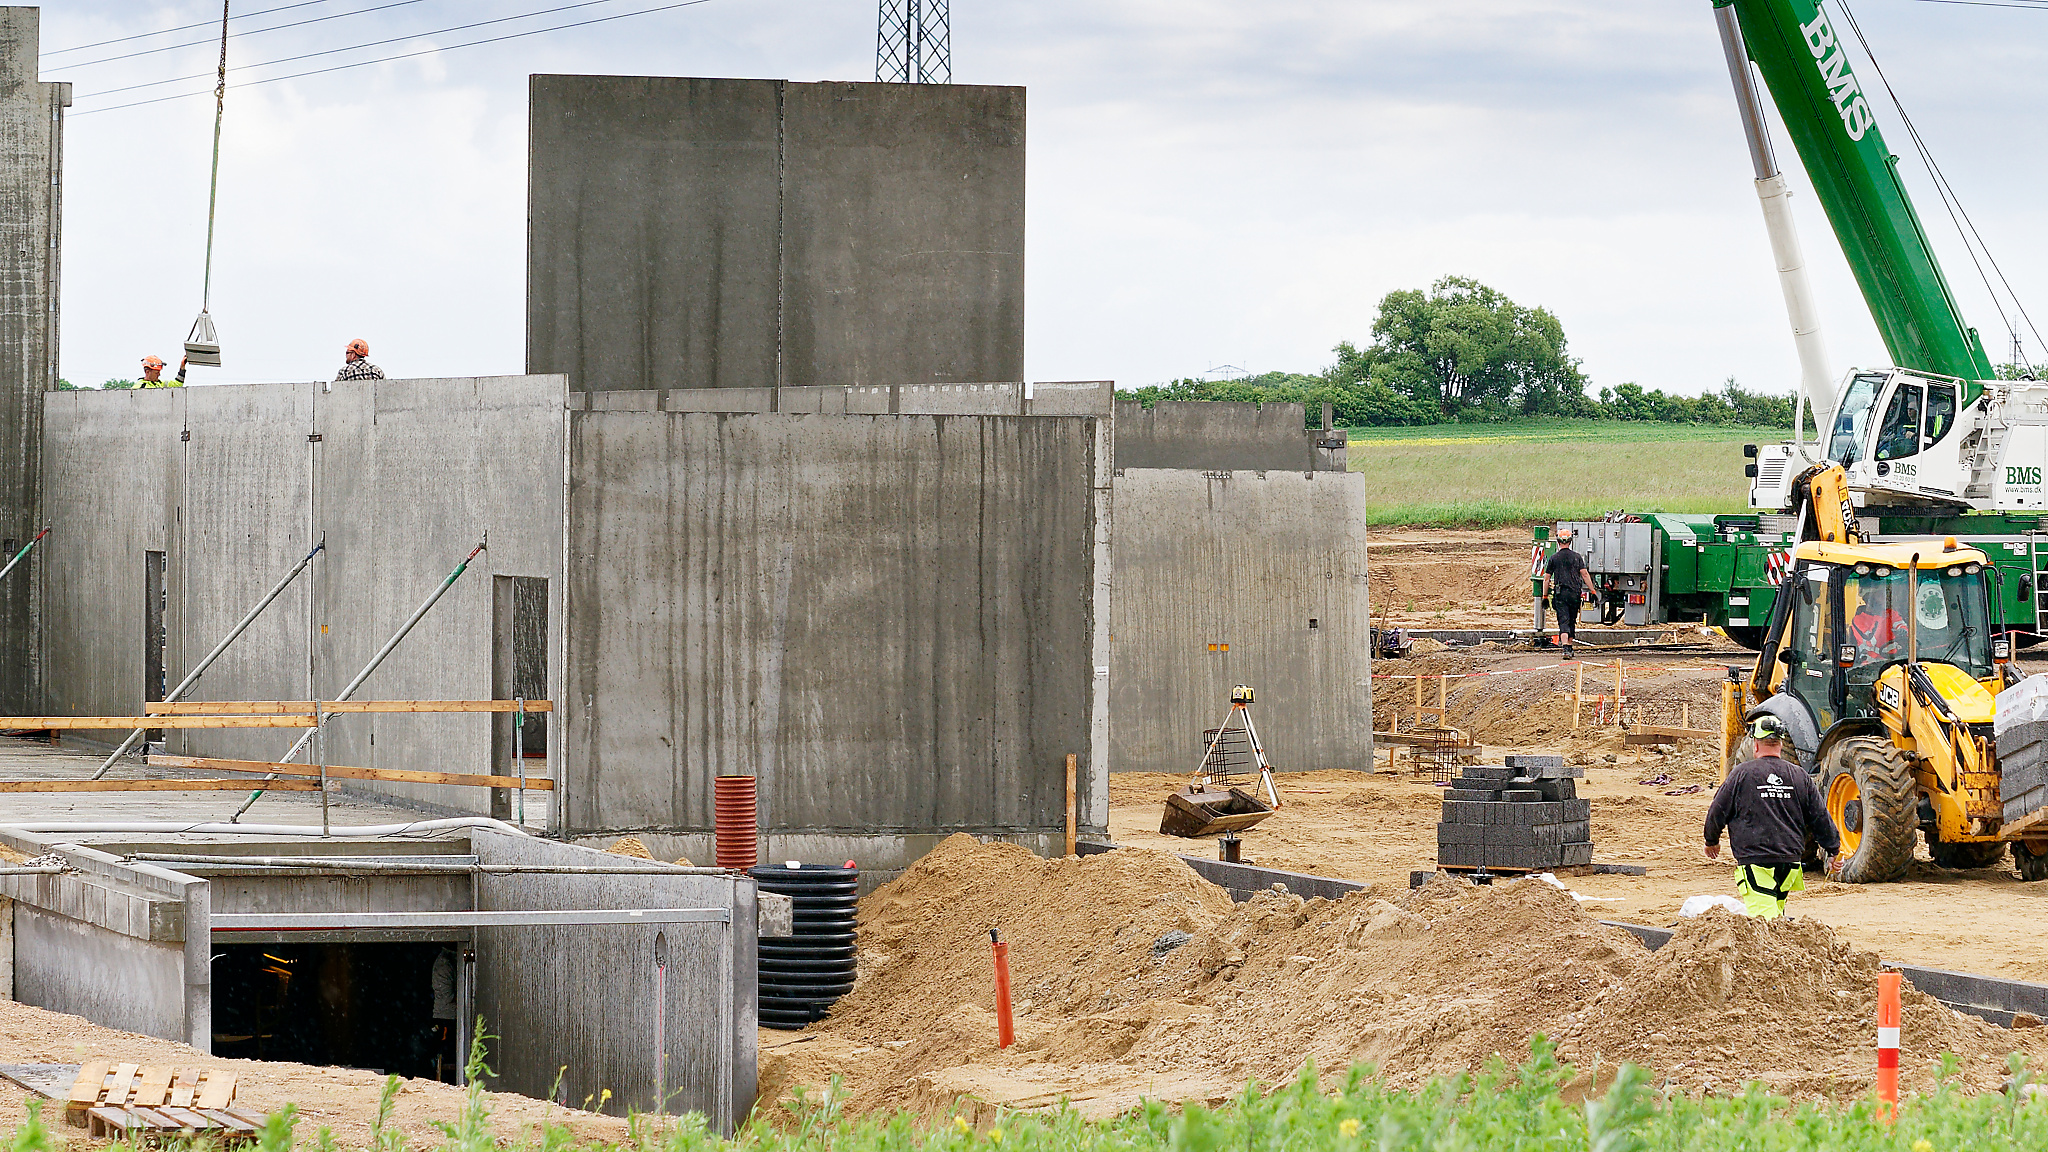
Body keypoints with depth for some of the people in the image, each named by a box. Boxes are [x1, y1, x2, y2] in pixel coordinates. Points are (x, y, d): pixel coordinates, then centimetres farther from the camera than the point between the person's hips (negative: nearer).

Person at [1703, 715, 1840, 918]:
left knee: (1763, 916, -15)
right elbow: (1820, 818, 13)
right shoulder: (1799, 776, 7)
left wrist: (1711, 841, 25)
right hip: (1790, 860, 5)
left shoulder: (1742, 774, -3)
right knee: (1775, 912, 22)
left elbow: (1717, 812, 5)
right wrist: (1832, 849, 28)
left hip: (1755, 862, -5)